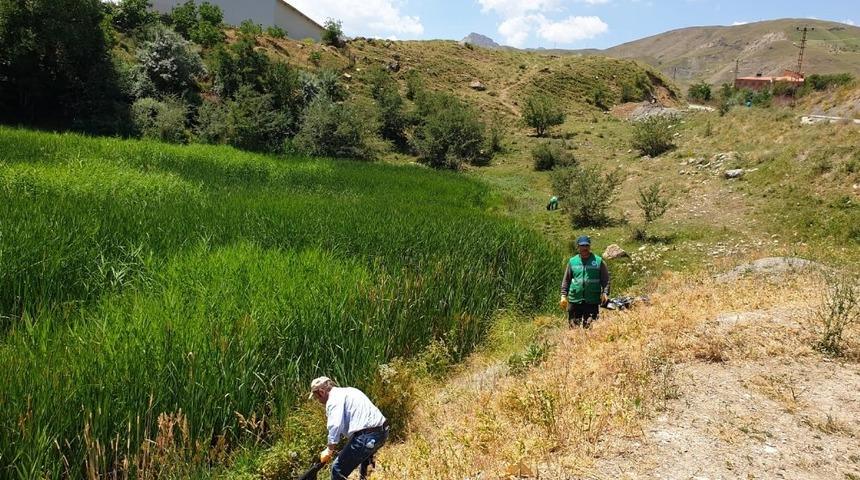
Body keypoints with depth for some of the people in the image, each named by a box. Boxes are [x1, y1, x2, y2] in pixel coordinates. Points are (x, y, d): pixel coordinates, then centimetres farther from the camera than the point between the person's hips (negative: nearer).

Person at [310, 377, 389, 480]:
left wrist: (329, 450, -9)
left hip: (366, 436, -10)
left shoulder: (334, 399, -7)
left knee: (338, 470, -2)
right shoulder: (347, 391, 23)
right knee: (364, 457, 39)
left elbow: (335, 426, -21)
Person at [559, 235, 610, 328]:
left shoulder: (598, 261, 3)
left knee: (589, 327, 0)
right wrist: (563, 295, 5)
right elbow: (566, 280, 12)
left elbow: (605, 280, 4)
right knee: (574, 327, 4)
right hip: (574, 300, 2)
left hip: (593, 301, -1)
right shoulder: (572, 261, 9)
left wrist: (605, 293, -10)